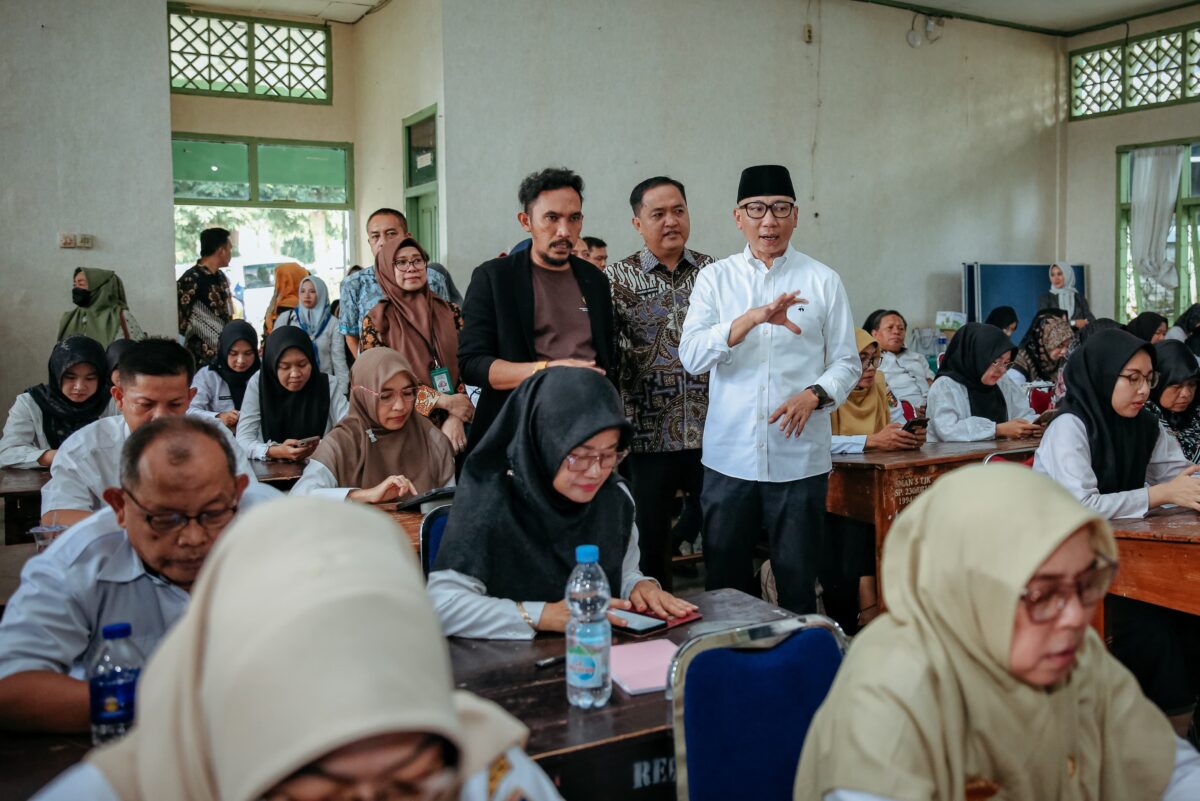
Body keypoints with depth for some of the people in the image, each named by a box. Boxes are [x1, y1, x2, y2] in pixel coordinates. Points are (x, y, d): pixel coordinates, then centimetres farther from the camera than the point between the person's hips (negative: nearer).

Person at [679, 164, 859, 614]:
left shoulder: (823, 282, 6)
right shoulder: (715, 278, 6)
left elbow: (847, 363, 7)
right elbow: (691, 356, -7)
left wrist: (814, 395, -14)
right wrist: (752, 318, -22)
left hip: (800, 461, 0)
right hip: (729, 458, 1)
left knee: (797, 585, 8)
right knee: (724, 586, 9)